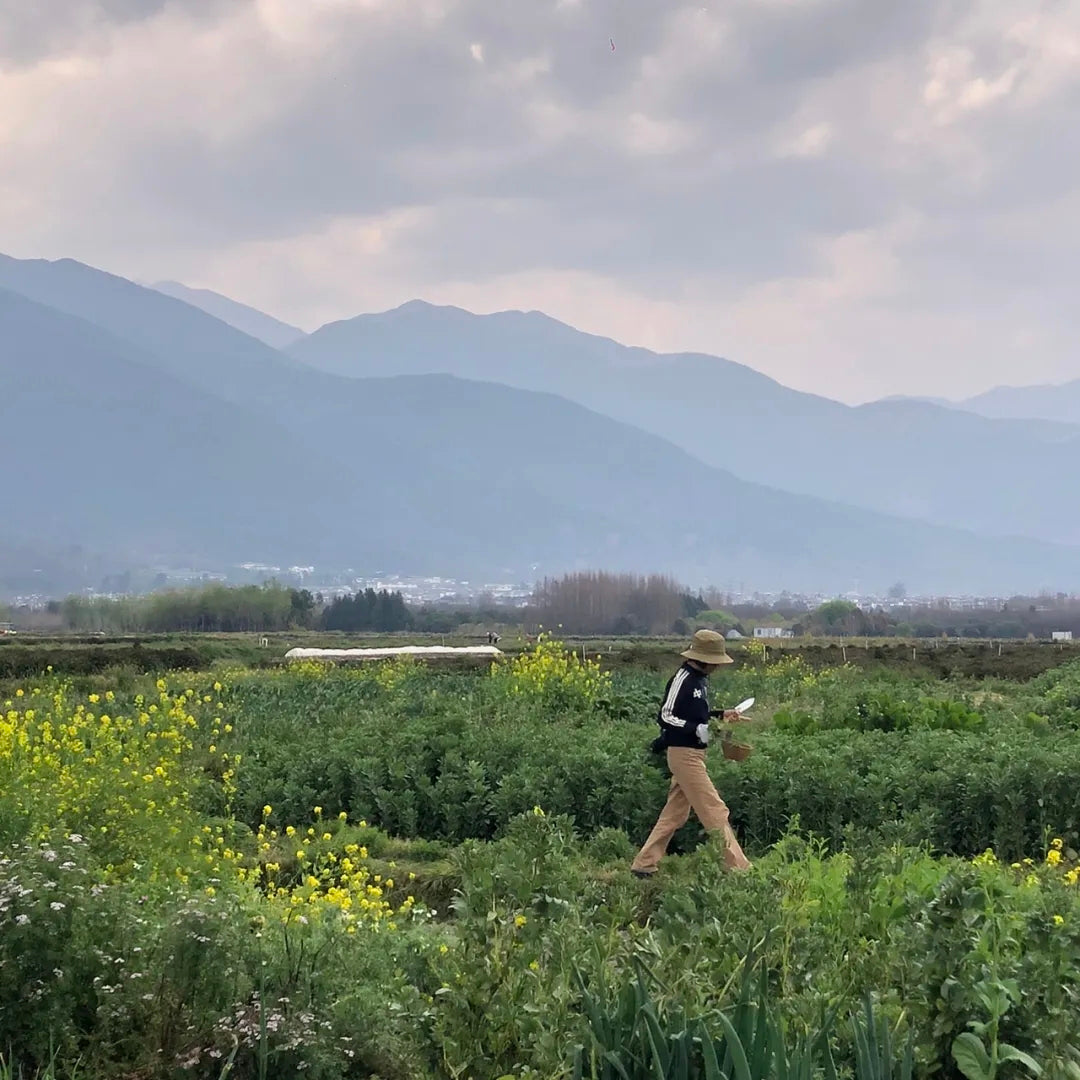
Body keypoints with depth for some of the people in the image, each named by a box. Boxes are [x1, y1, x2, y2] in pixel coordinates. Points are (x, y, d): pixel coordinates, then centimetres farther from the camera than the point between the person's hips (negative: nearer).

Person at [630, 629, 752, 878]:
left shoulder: (699, 679, 12)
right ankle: (737, 867, -3)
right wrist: (696, 729, -25)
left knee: (674, 814, 12)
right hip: (684, 754, -10)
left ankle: (644, 865, 17)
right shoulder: (682, 679, -16)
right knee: (715, 810, -7)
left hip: (693, 754, 10)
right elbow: (665, 717, -17)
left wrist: (721, 714, 11)